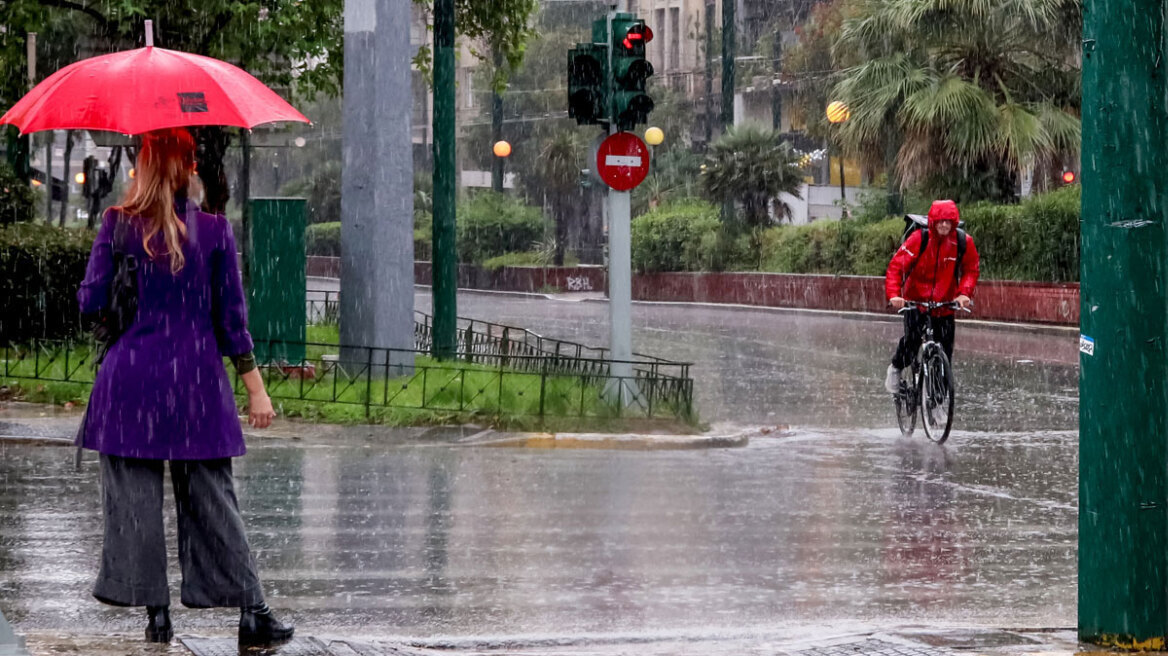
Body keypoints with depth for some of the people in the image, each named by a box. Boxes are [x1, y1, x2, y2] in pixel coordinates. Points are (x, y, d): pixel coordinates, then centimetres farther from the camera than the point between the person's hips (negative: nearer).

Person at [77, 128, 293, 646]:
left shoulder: (119, 224, -4)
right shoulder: (215, 228, -1)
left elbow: (90, 301, -1)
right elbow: (231, 315, 0)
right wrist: (255, 385, 5)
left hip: (131, 375, -1)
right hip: (197, 377, 1)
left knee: (134, 496, 5)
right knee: (212, 497, 6)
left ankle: (156, 612, 3)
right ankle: (251, 612, 3)